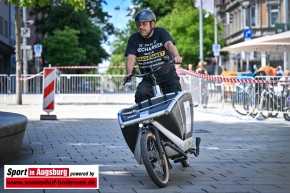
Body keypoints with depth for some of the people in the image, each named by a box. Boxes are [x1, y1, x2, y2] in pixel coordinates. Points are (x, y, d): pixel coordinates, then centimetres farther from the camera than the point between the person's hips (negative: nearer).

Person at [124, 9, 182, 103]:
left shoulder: (161, 32, -2)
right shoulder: (134, 39, 3)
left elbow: (169, 44, -22)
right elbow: (130, 57, -10)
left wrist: (176, 56, -45)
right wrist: (129, 73, -30)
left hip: (168, 75, -1)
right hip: (148, 79, 1)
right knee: (140, 95, -25)